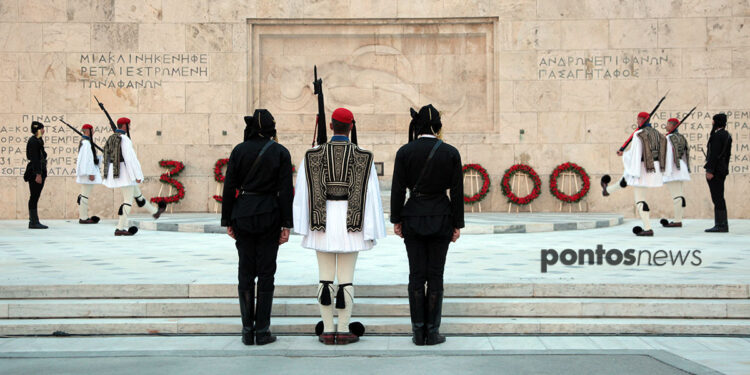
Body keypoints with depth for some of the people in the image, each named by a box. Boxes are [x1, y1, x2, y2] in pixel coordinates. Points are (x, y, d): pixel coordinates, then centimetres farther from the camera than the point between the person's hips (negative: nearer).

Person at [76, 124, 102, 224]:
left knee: (84, 194, 14)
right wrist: (91, 173, -21)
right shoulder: (87, 143, -16)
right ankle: (83, 218, -6)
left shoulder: (83, 142, 15)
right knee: (85, 195, -8)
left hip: (85, 172, 11)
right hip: (88, 171, -11)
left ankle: (82, 216, 18)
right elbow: (87, 159, -20)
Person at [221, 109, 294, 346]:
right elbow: (285, 191, -6)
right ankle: (262, 331, 5)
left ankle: (247, 330, 9)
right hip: (269, 215, -1)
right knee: (266, 272, 4)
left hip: (243, 214, 2)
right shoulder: (280, 152, -3)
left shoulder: (239, 150, 1)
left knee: (245, 271, 8)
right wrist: (286, 225, -2)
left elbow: (229, 187, 1)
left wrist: (228, 221, 7)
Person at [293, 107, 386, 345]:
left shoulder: (312, 156, -1)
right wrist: (371, 230, 0)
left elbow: (303, 192, -2)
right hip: (351, 224, -1)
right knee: (347, 278, 4)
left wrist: (303, 227, 4)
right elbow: (370, 194, -5)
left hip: (323, 223, 1)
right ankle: (344, 331, 5)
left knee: (325, 277, 6)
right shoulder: (364, 157, -3)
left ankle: (327, 331, 8)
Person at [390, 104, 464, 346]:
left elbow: (398, 189, -2)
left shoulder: (405, 152, -4)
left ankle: (418, 332, 8)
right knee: (435, 276, 5)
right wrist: (457, 224, 5)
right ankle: (432, 332, 7)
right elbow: (457, 192, -2)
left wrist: (396, 220, 7)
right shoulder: (451, 153, -3)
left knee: (416, 276, 6)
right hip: (441, 218, 0)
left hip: (413, 219, 0)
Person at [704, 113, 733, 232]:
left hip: (715, 170, -10)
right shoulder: (727, 135, 15)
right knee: (719, 198, 14)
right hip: (723, 169, 10)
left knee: (717, 198, -8)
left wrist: (710, 170, -20)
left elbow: (714, 154, -20)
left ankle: (720, 225, -8)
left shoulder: (717, 135, -15)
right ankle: (723, 224, 17)